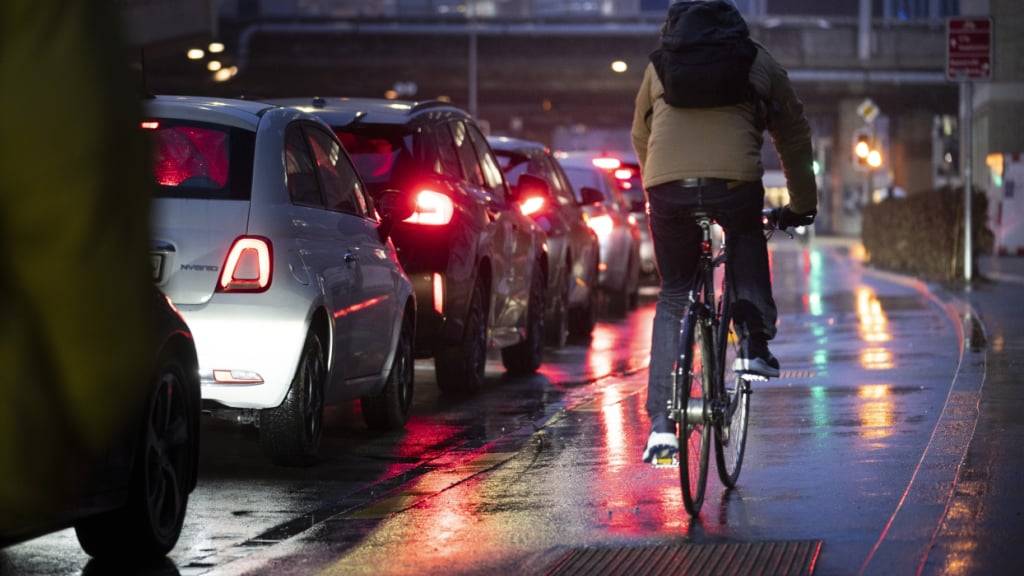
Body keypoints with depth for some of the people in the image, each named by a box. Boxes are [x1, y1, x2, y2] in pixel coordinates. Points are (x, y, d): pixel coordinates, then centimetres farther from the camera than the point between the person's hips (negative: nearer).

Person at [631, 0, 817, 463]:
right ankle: (753, 344, 10)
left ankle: (661, 422, 7)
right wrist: (802, 207, 39)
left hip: (666, 186, 2)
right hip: (735, 179, -2)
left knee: (673, 297, 15)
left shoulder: (660, 64, 28)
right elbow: (795, 140, 27)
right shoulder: (760, 64, 23)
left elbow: (640, 137, 37)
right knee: (746, 241, 32)